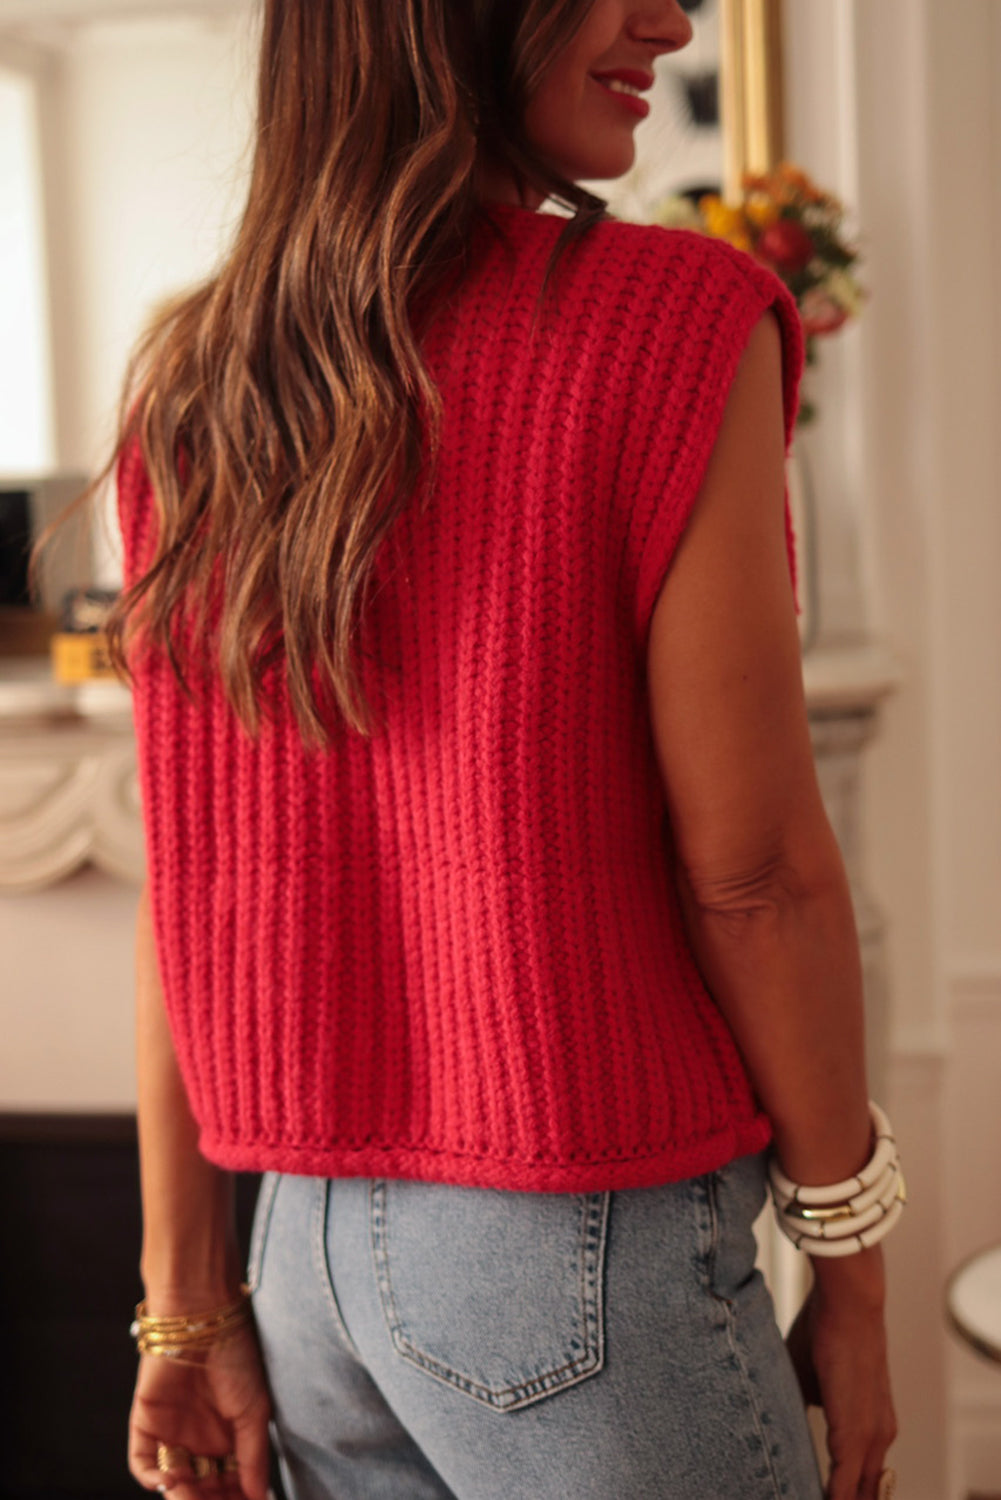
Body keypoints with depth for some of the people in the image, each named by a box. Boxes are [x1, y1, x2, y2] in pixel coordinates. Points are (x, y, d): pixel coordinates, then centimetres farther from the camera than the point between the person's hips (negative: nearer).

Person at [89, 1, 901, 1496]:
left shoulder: (188, 381, 2)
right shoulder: (671, 322, -15)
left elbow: (192, 877, 3)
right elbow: (751, 867, -15)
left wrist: (188, 1303, 8)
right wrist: (851, 1263, -3)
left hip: (308, 1250, 6)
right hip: (575, 1252, -6)